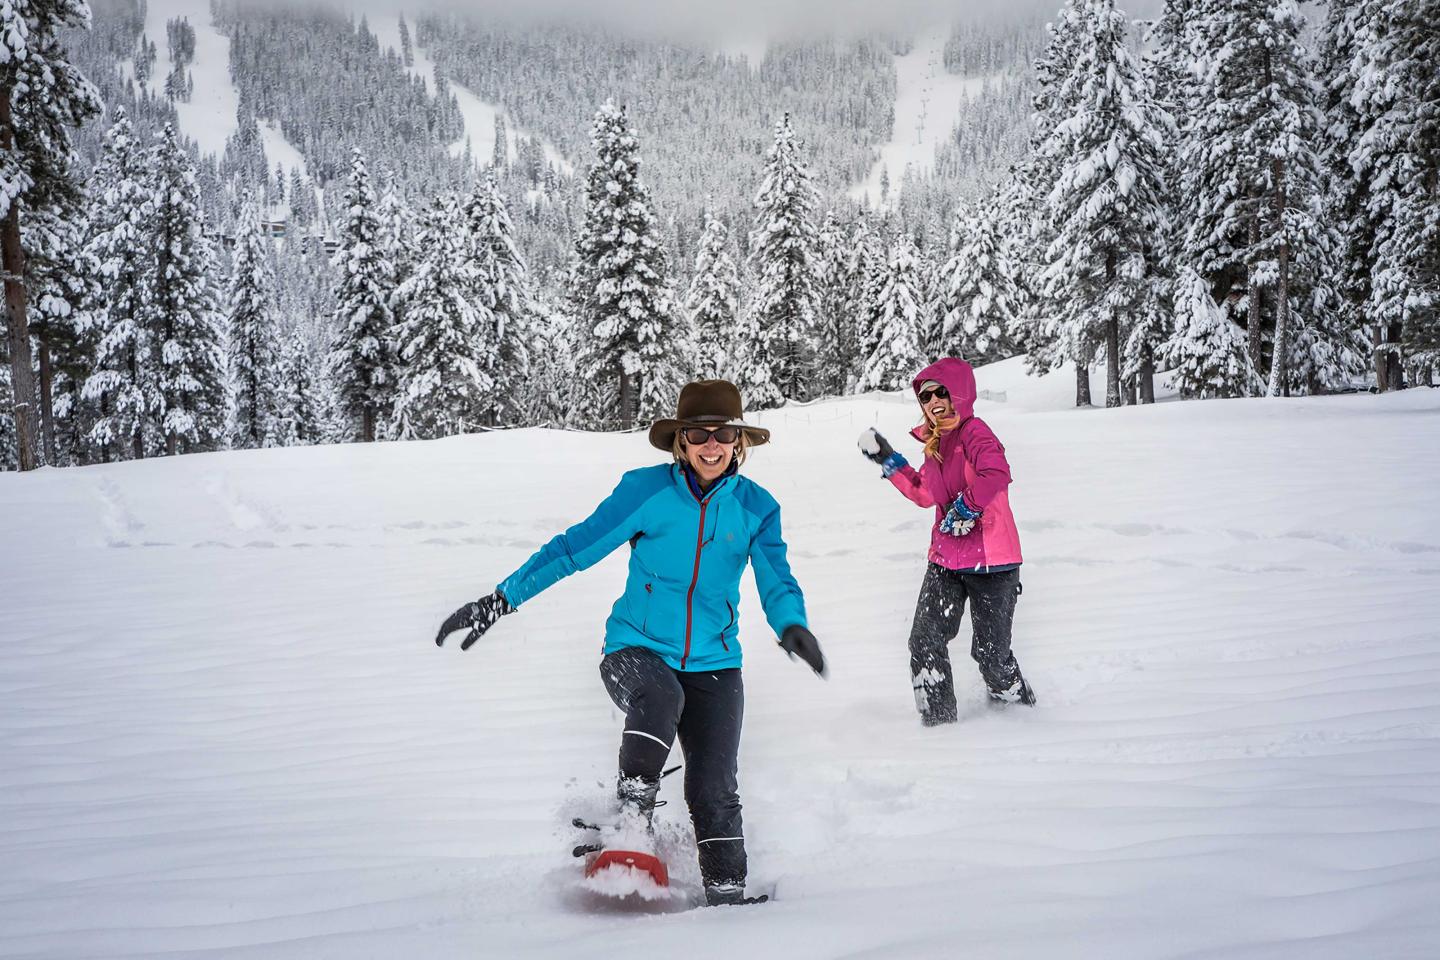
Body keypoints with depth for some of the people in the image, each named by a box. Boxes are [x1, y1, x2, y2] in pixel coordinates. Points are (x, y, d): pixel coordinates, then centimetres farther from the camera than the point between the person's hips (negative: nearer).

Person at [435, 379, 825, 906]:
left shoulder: (756, 506, 1)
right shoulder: (647, 489, -6)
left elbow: (777, 581, -5)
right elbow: (575, 547, -3)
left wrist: (792, 625, -29)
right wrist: (501, 599, -5)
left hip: (712, 663, 2)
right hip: (637, 648, -2)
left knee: (714, 790, -7)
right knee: (661, 697, -37)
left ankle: (726, 893, 7)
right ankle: (629, 830, -30)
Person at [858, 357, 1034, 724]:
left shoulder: (973, 431, -13)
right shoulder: (936, 442, 12)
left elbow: (996, 474, -31)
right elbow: (925, 494, 23)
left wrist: (964, 509, -24)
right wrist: (889, 461, 20)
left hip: (989, 560, -7)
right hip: (946, 560, 8)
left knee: (991, 650, 2)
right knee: (925, 643, -2)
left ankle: (1018, 705, 30)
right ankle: (938, 721, 8)